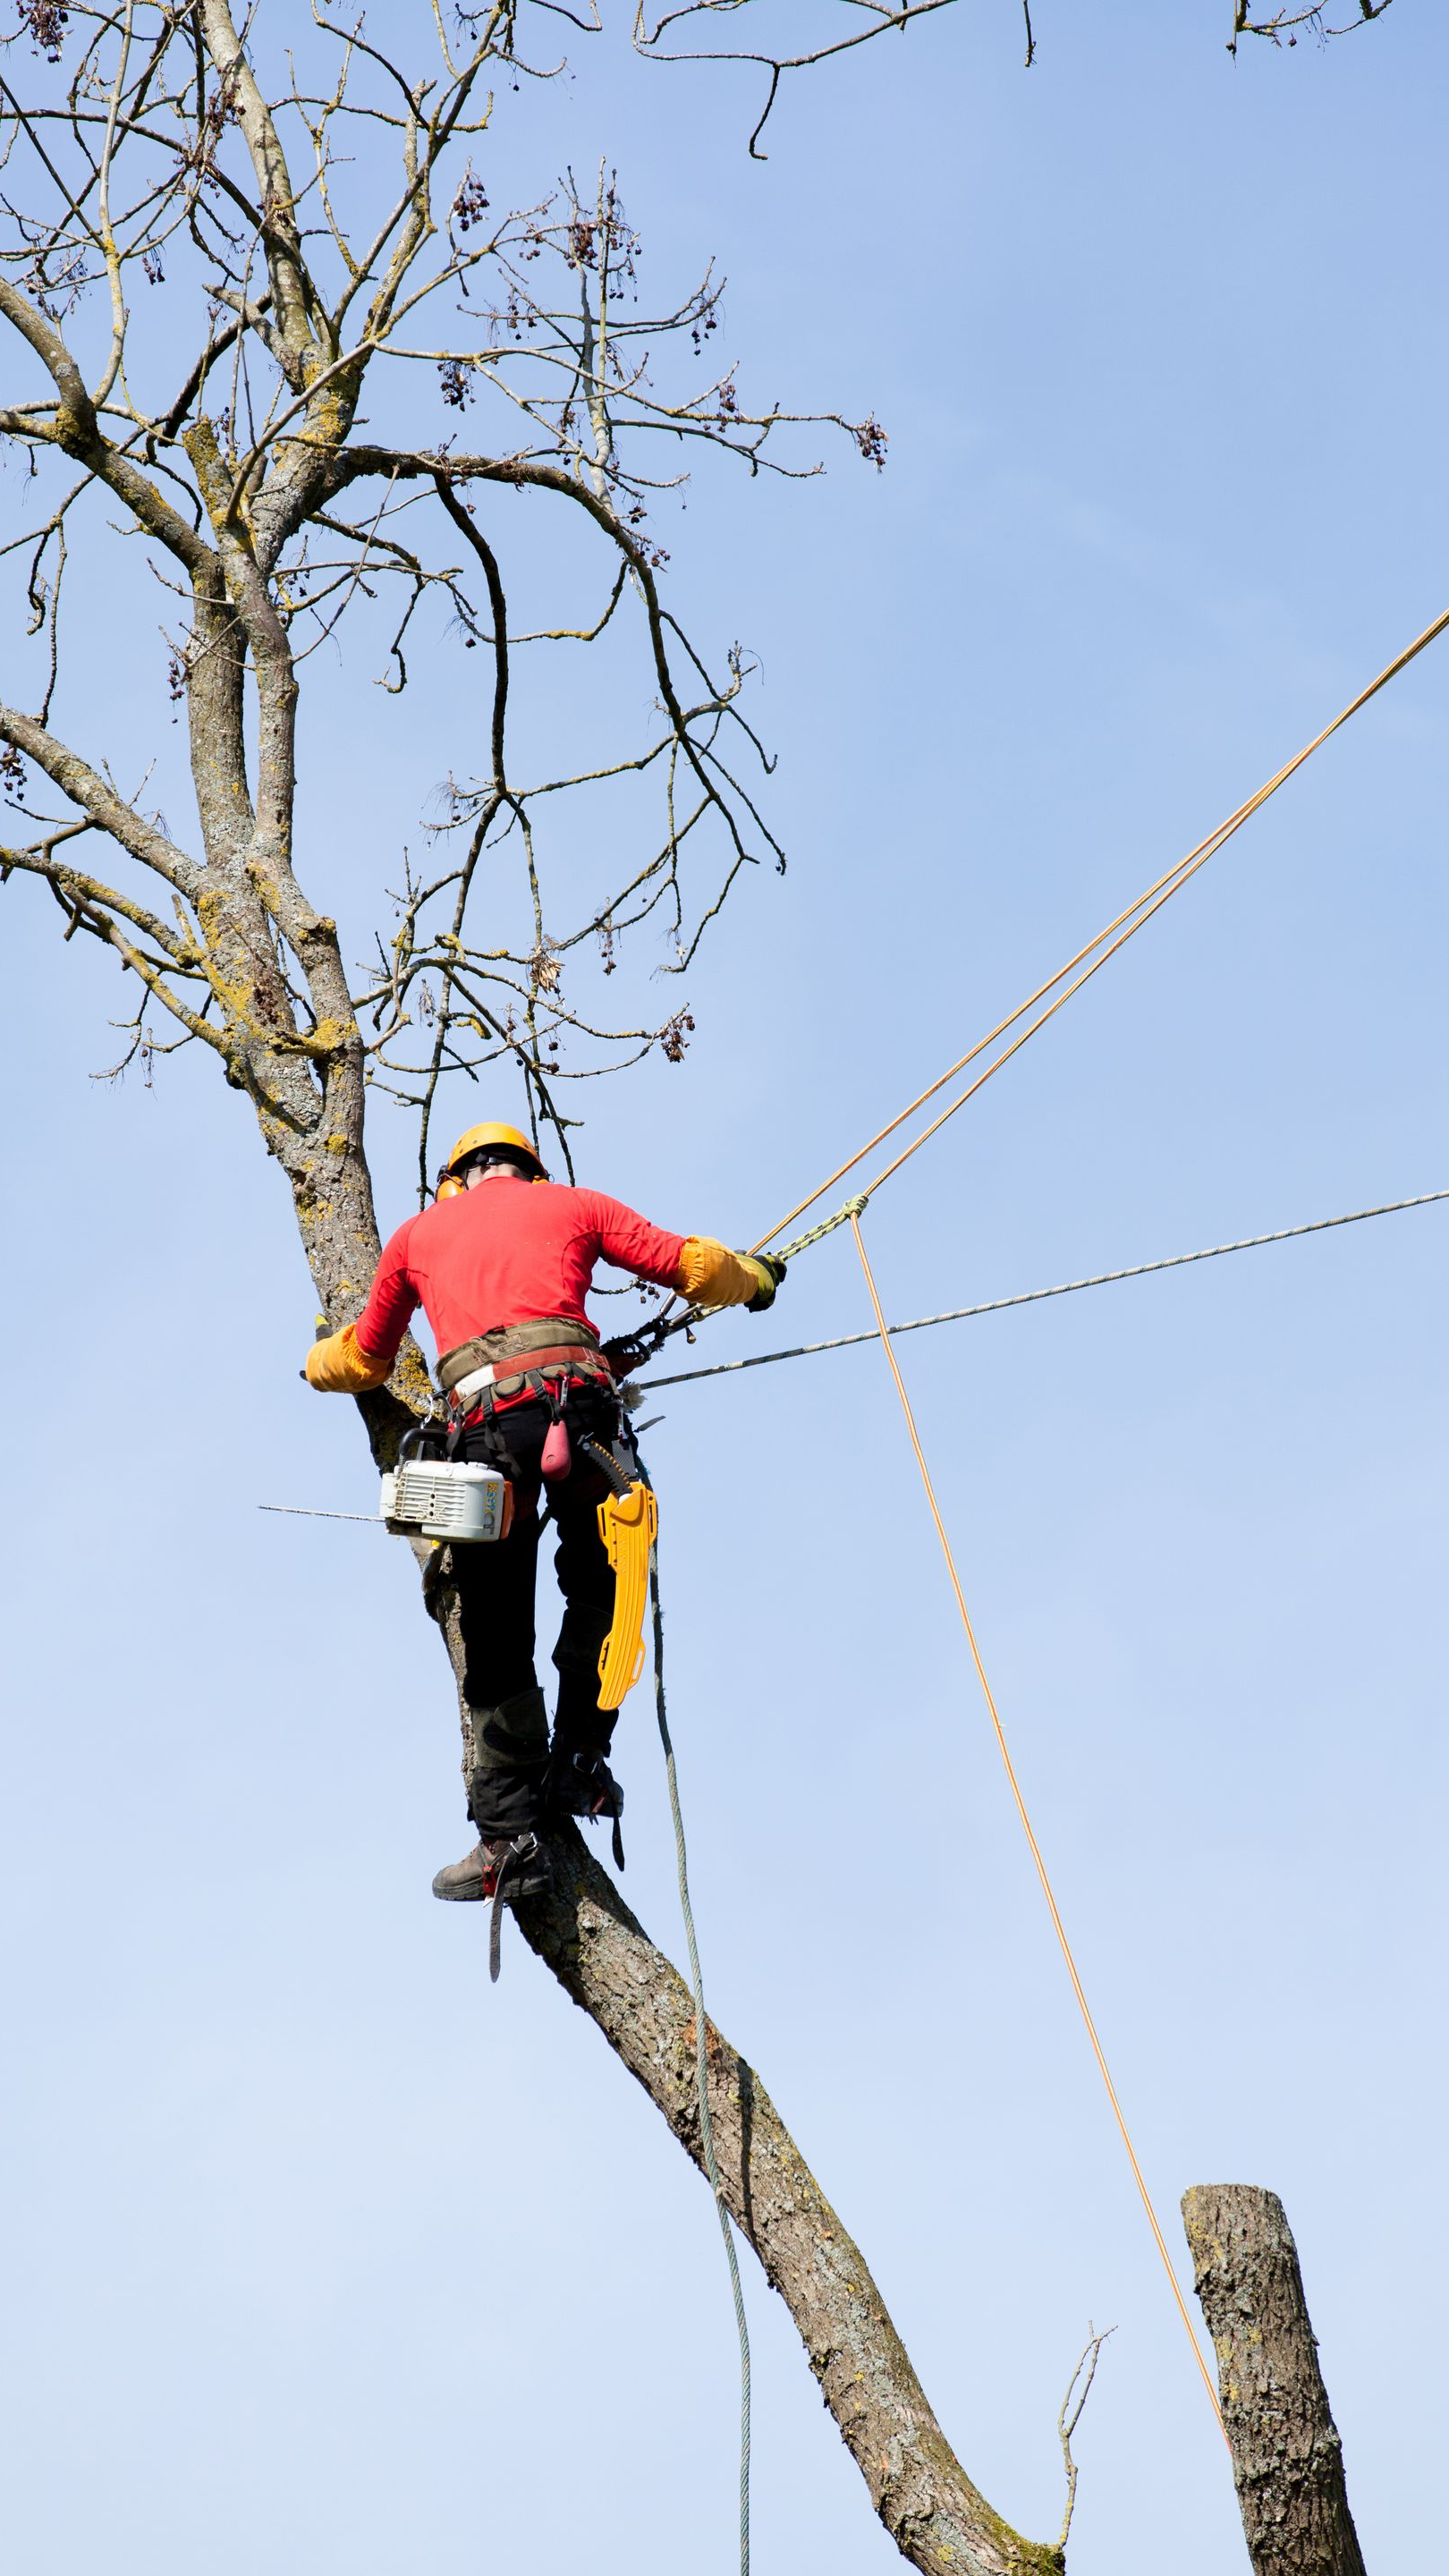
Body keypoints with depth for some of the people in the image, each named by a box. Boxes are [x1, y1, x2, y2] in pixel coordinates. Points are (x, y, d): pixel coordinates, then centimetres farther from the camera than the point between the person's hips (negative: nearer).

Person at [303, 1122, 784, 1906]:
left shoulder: (418, 1233, 28)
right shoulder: (571, 1204, 24)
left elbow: (365, 1357, 37)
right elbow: (689, 1264, 22)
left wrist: (320, 1364, 61)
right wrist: (755, 1276, 43)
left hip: (483, 1421, 1)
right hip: (574, 1395, 0)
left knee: (496, 1642, 3)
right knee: (598, 1592, 20)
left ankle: (510, 1835, 0)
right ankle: (579, 1761, 9)